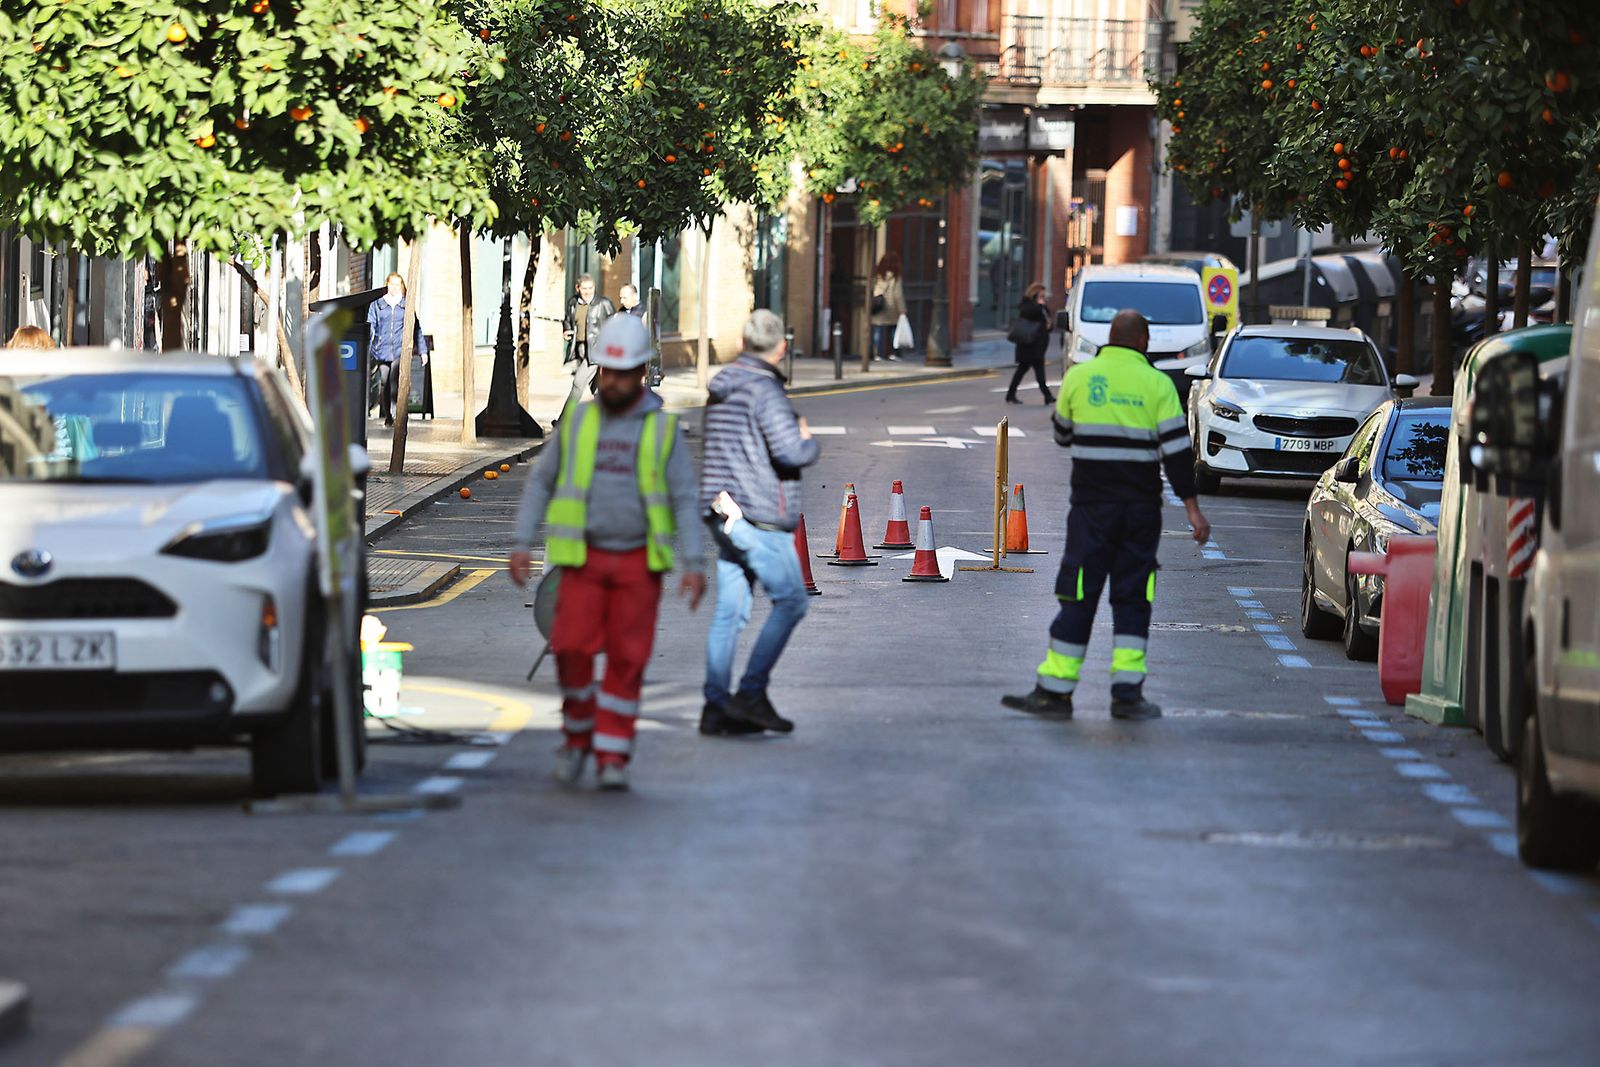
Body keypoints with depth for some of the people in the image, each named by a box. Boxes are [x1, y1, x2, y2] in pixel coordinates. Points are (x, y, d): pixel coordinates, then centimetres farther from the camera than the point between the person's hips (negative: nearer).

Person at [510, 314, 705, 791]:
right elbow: (540, 482, 10)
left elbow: (685, 501, -2)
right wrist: (521, 545, 2)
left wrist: (695, 565, -11)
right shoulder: (578, 421, 5)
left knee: (627, 660, -3)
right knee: (573, 649, -12)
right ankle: (578, 734, 11)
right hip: (585, 558, 1)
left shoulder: (663, 429, 0)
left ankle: (612, 757, 4)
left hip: (638, 562, -1)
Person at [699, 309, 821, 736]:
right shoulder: (764, 390, -14)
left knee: (730, 611, 8)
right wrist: (810, 442, -2)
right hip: (759, 517, -9)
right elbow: (791, 452, -22)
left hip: (724, 510, 9)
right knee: (791, 601, -2)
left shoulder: (722, 389, 14)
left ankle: (716, 706, 6)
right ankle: (751, 694, -6)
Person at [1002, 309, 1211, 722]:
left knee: (1078, 598, 1)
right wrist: (1192, 509, -4)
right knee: (1132, 599, 6)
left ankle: (1055, 692, -2)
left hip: (1092, 505, 0)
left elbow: (1062, 435, 15)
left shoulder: (1079, 377, 2)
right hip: (1141, 509, 0)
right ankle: (1128, 693, 1)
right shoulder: (1157, 384, -1)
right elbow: (1176, 449, -5)